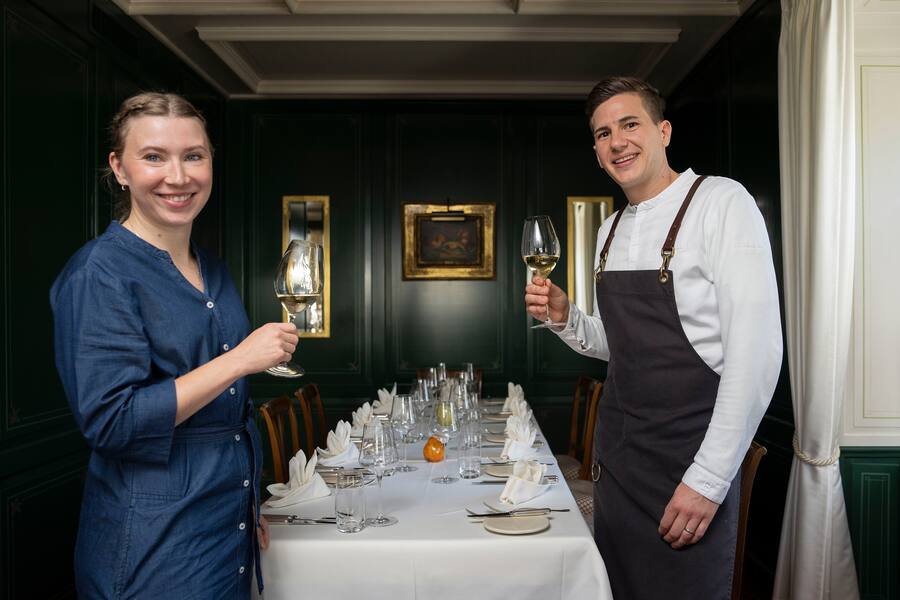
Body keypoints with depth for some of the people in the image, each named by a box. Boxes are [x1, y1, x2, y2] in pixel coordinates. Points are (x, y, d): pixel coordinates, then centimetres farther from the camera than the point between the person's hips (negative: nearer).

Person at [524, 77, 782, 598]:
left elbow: (757, 349, -18)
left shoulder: (720, 202, -13)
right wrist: (563, 317, -4)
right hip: (616, 452, 7)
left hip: (690, 455, -6)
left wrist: (709, 478, -19)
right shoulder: (611, 230, 9)